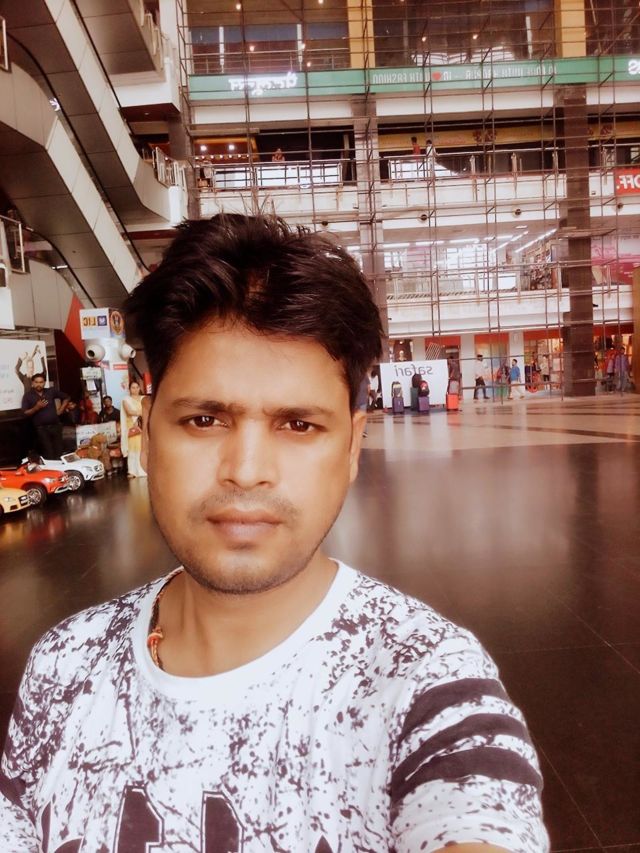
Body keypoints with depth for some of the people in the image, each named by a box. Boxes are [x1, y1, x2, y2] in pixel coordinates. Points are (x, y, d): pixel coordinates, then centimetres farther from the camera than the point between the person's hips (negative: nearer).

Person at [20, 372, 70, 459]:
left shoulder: (51, 391, 8)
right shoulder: (28, 396, 1)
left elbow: (66, 397, 18)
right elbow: (25, 413, -4)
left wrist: (60, 410, 10)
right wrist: (36, 407, -17)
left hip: (55, 426, 3)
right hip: (41, 428, -3)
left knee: (59, 453, 4)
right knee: (48, 455, -7)